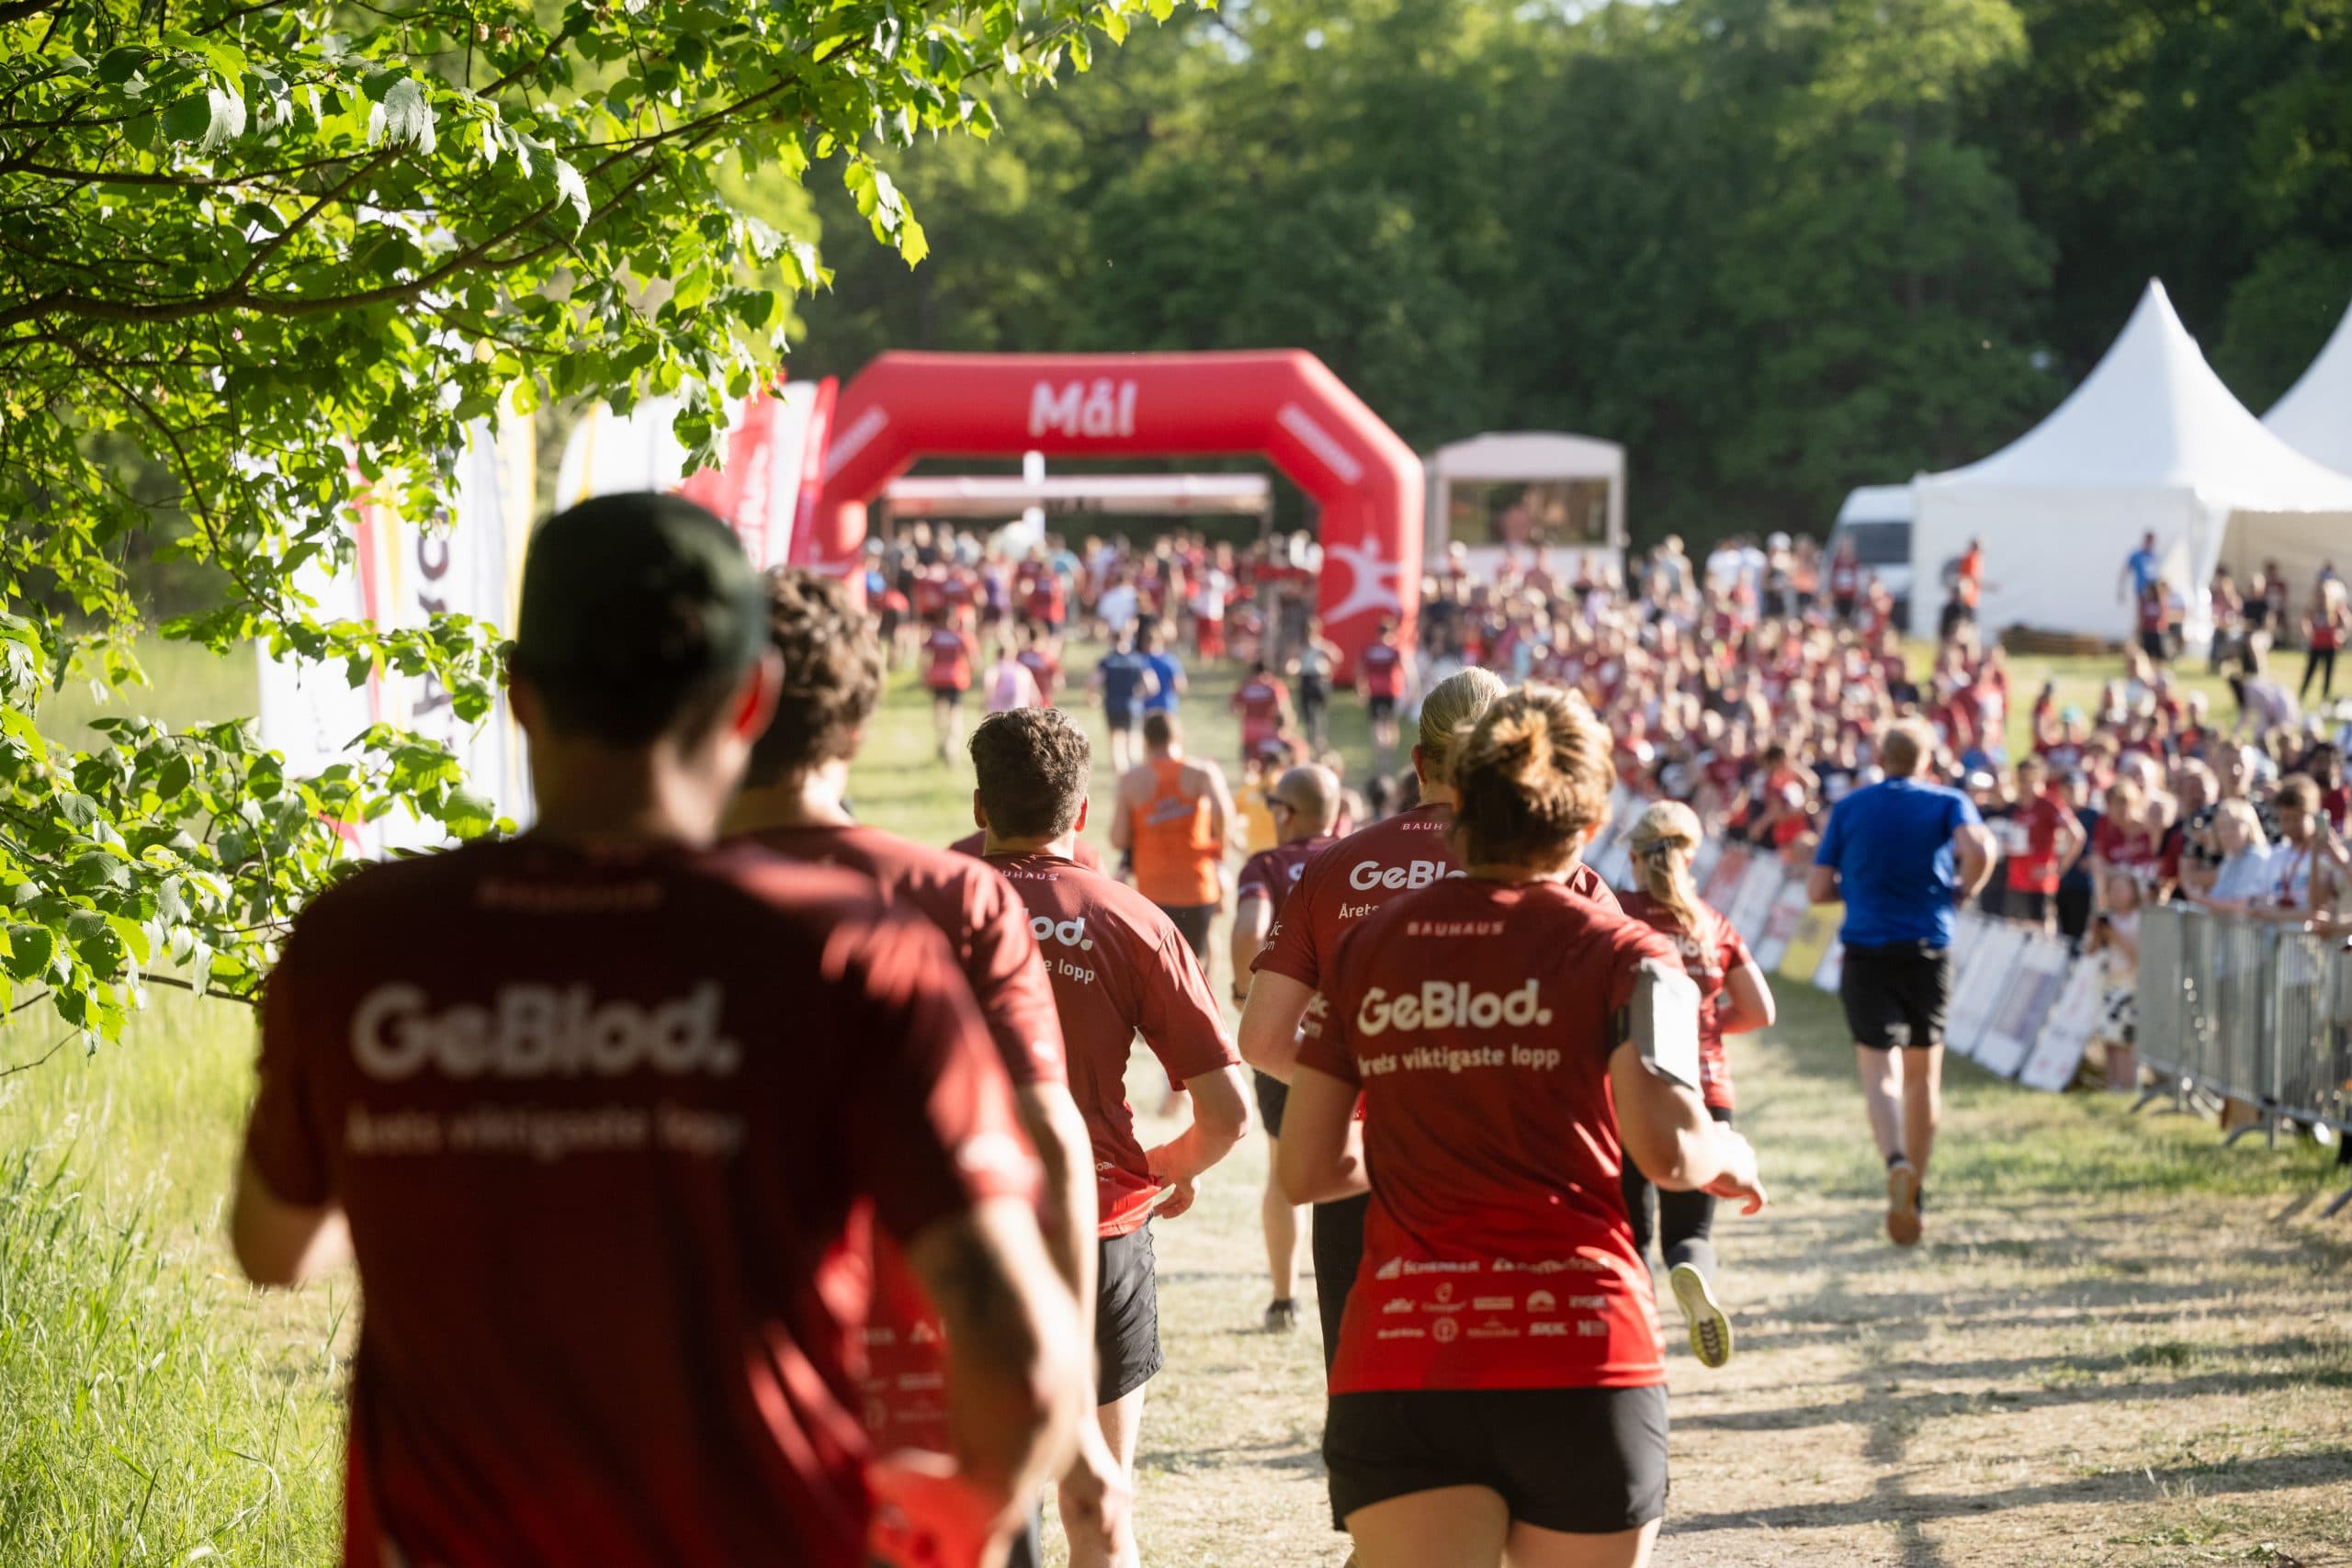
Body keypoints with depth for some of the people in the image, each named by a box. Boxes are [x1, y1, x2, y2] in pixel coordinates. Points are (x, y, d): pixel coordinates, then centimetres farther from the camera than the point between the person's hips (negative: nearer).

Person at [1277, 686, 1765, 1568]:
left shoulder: (1369, 947, 11)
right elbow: (1666, 1147, -13)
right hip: (1578, 1364, -1)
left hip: (1397, 1370, 2)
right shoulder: (1621, 953, 1)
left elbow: (1305, 1171, 12)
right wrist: (1728, 1158, 9)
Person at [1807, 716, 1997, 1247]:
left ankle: (1897, 1162, -35)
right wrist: (1965, 890, 0)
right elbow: (1978, 849, -19)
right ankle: (1914, 1192, 22)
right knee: (1923, 1071, 15)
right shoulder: (1947, 803, 3)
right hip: (1929, 952, 1)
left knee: (1879, 1070, -6)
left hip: (1866, 951, -1)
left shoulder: (1849, 808, 7)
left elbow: (1817, 890, 5)